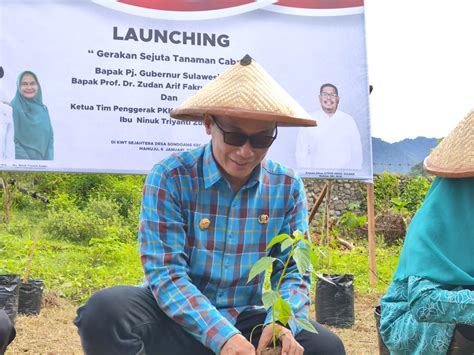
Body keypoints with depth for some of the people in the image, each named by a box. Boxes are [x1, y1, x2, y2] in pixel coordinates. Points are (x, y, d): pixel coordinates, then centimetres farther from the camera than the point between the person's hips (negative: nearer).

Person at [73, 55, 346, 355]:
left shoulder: (287, 187, -2)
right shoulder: (170, 178, -13)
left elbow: (294, 271, 1)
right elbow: (166, 272, -18)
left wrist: (281, 321, -22)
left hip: (244, 320, 3)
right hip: (177, 318, -2)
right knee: (104, 313, -32)